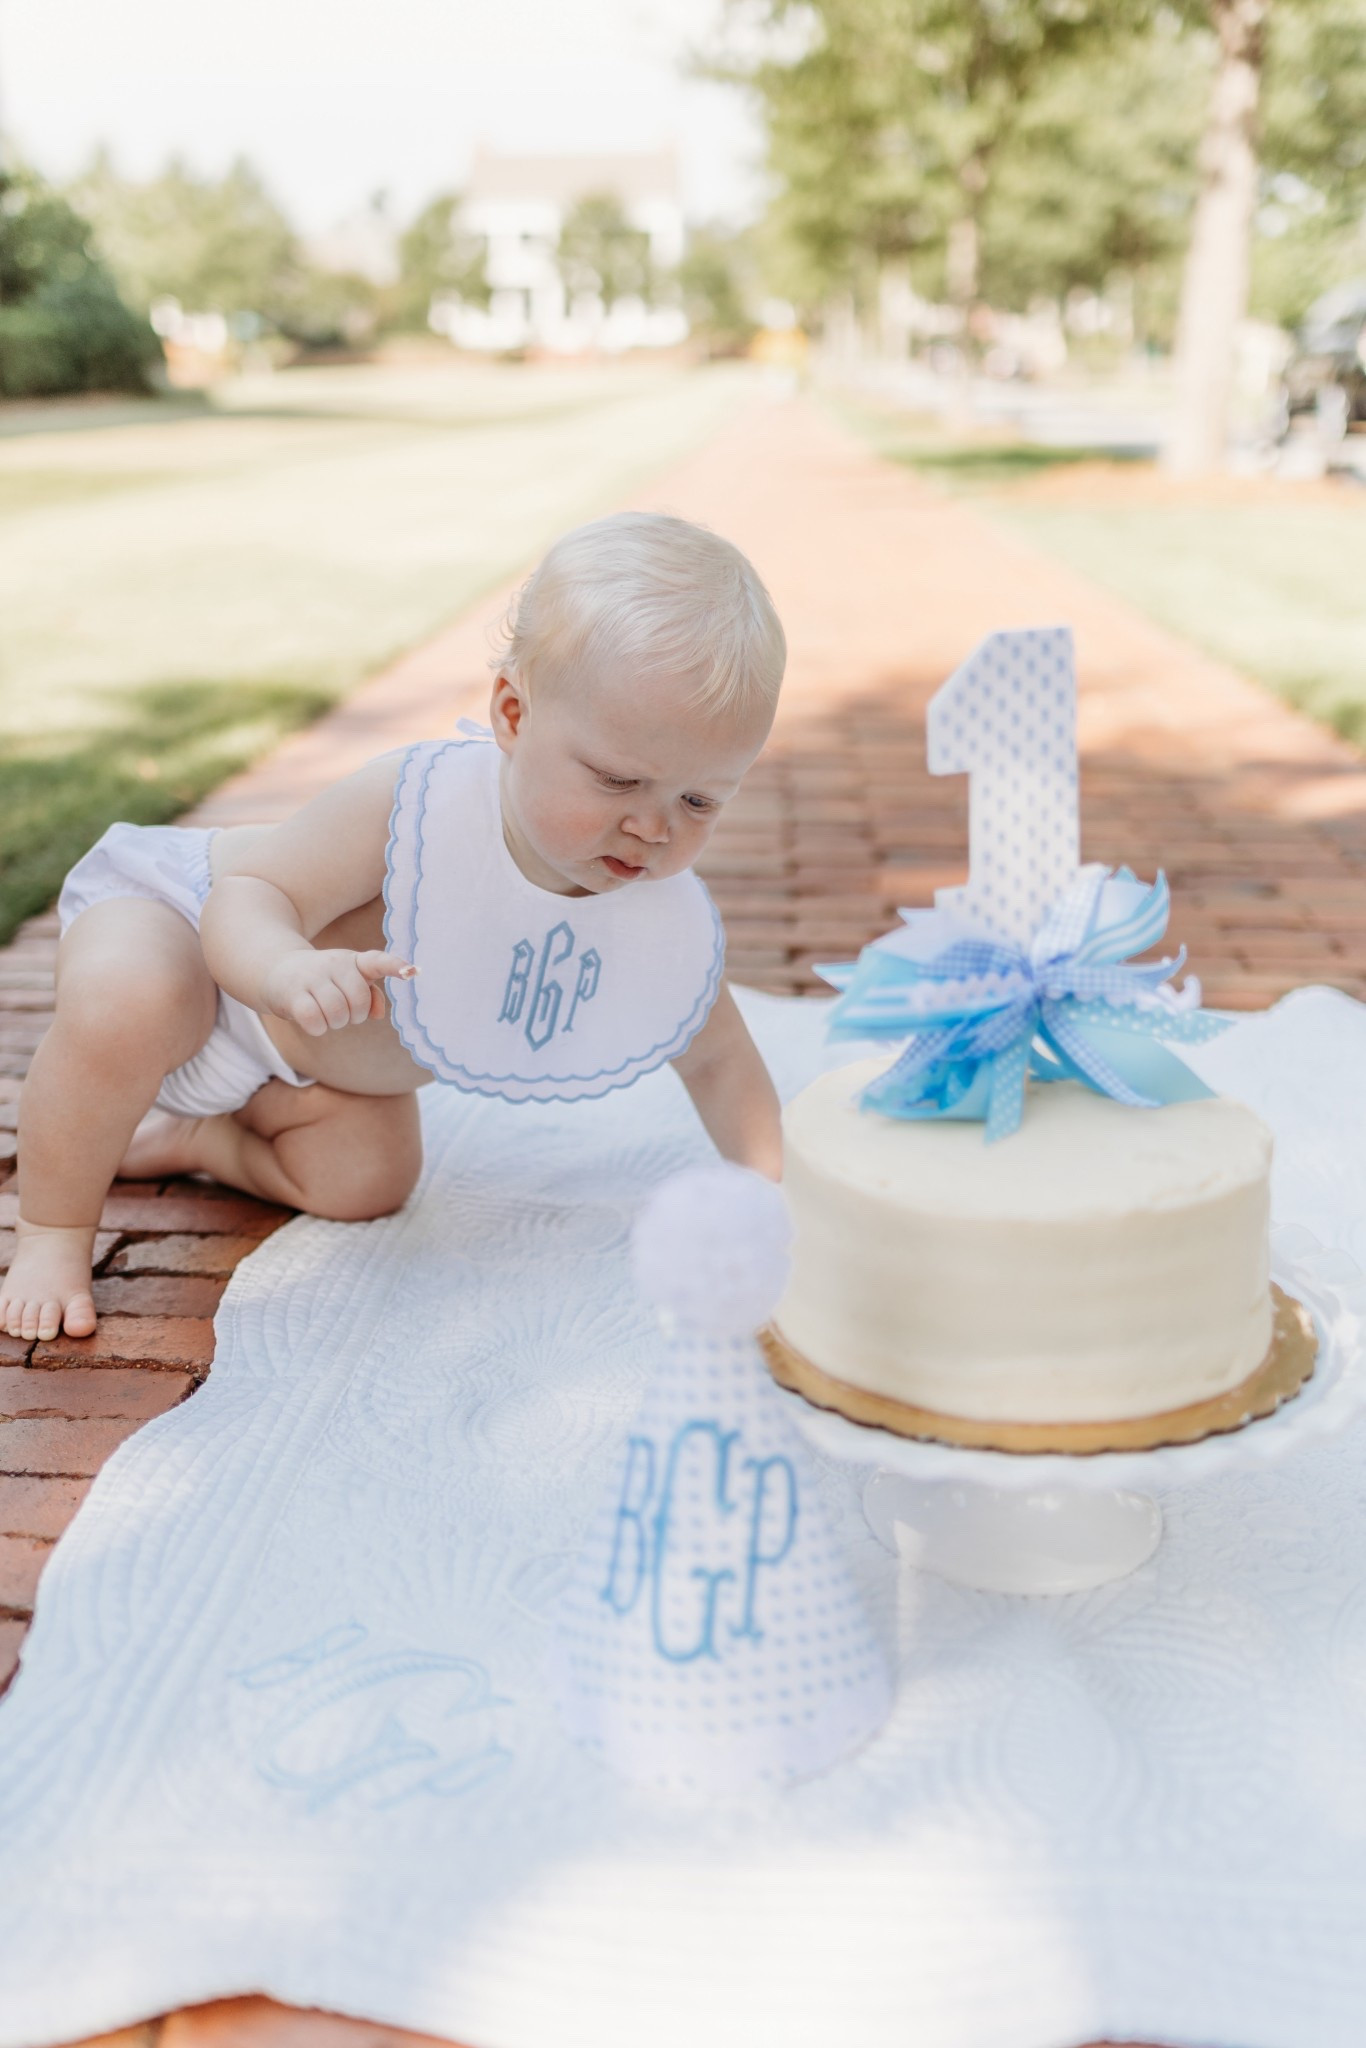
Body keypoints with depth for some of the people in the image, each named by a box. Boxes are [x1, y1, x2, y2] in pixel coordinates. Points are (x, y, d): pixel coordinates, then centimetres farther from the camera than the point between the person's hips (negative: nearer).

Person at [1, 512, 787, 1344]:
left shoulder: (670, 937, -23)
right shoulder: (414, 809, -40)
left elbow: (719, 1060, -6)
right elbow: (253, 892, -35)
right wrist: (287, 969, -58)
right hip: (178, 911, -5)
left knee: (366, 1180, -4)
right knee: (123, 1005, -36)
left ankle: (181, 1138, 20)